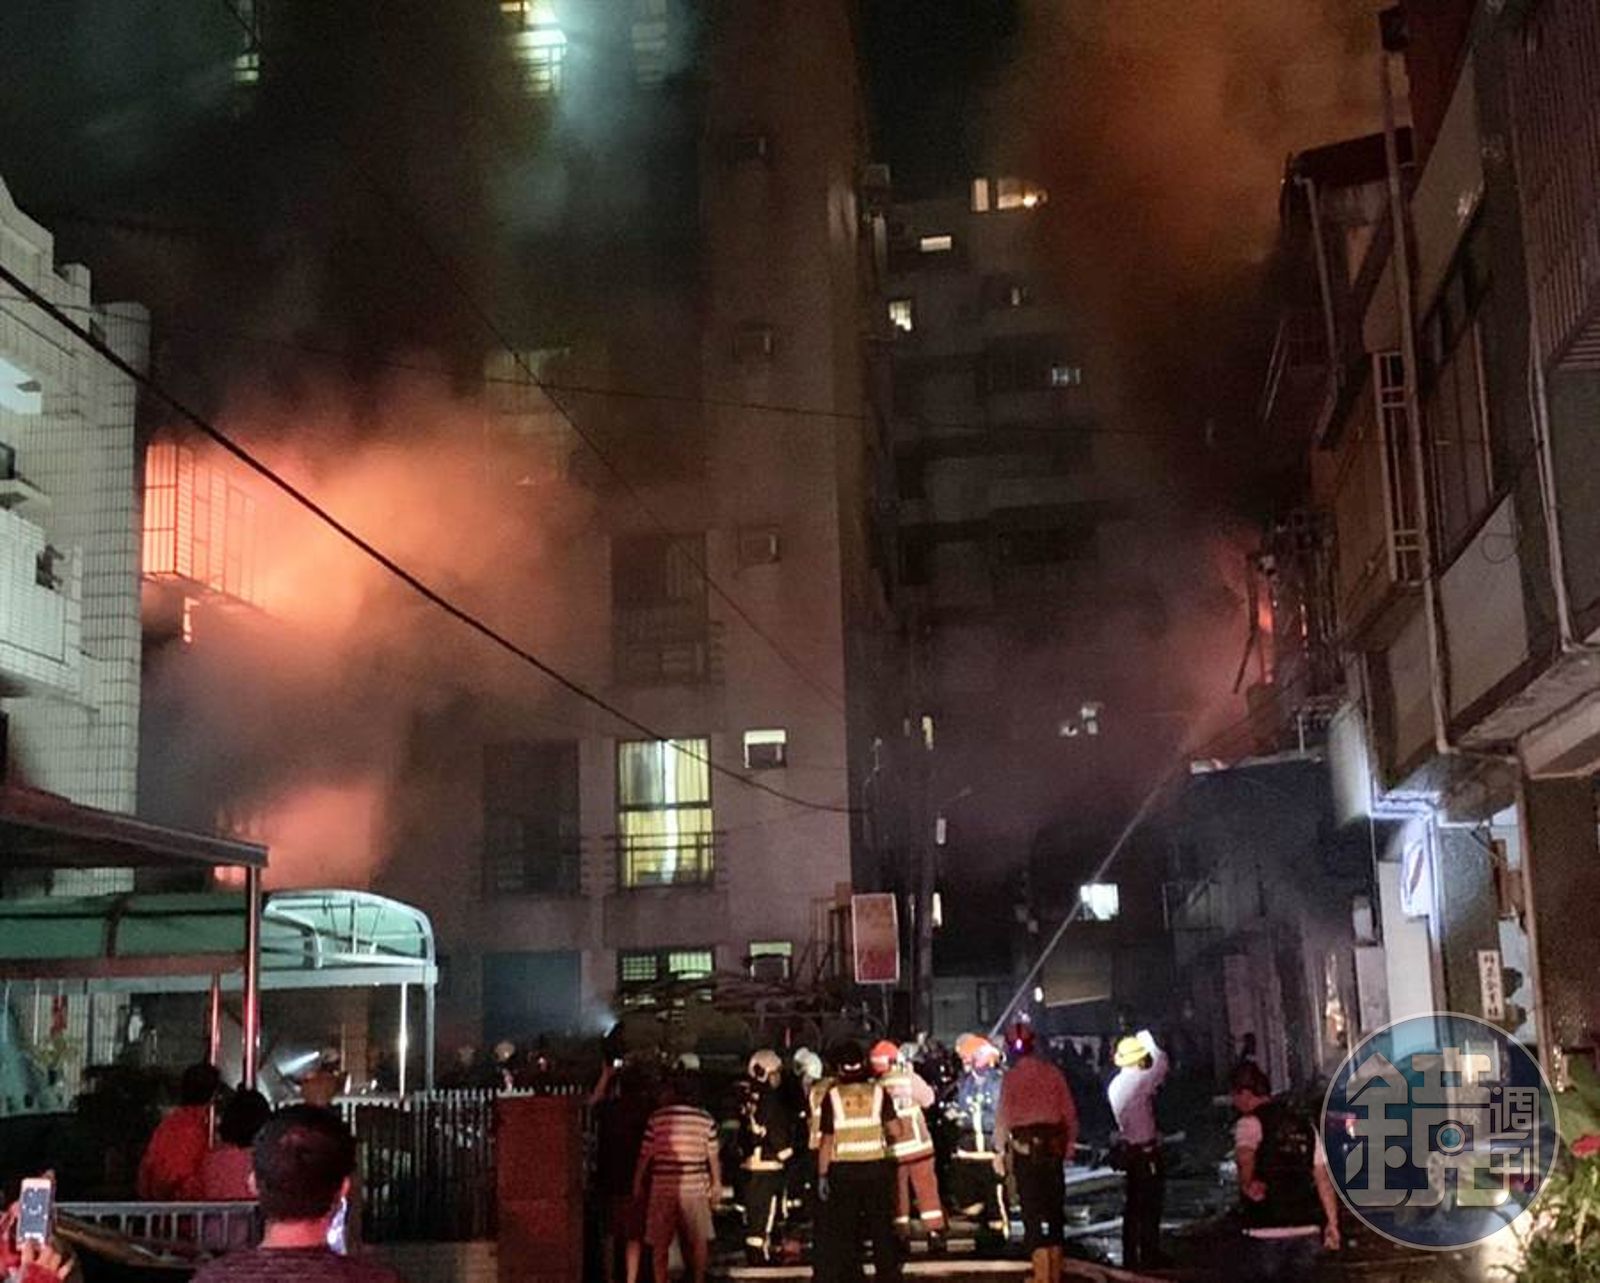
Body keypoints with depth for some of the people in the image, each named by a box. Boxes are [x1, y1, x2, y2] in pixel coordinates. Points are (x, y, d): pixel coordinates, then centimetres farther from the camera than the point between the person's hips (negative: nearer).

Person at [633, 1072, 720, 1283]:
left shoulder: (657, 1118, -6)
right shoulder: (706, 1120, -1)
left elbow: (645, 1155, -2)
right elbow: (713, 1156, 4)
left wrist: (638, 1183, 10)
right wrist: (716, 1181, 18)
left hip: (663, 1186, -1)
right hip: (695, 1186, 1)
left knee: (660, 1243, 8)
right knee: (698, 1240, 14)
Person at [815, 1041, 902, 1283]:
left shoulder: (832, 1095, -6)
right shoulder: (878, 1092, -1)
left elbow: (827, 1140, -6)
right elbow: (896, 1131, -5)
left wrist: (822, 1175, -1)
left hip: (843, 1169, -2)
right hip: (876, 1166, 2)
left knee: (843, 1227, 9)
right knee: (881, 1225, 13)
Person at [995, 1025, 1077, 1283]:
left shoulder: (1011, 1077, -8)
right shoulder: (1054, 1073, -1)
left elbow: (1003, 1116, -7)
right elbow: (1069, 1111, 2)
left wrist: (999, 1150, 2)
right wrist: (1071, 1141, 13)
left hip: (1025, 1147, -3)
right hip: (1054, 1145, 3)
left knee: (1033, 1208, 1)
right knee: (1054, 1206, 14)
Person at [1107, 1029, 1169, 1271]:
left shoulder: (1115, 1085, 8)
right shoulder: (1137, 1081, -17)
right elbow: (1161, 1061, -13)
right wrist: (1147, 1038, 1)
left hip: (1128, 1150, 8)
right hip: (1147, 1153, -8)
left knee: (1132, 1208, 12)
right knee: (1149, 1208, -1)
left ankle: (1130, 1258, 16)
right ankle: (1150, 1257, 2)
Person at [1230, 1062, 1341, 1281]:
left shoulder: (1250, 1122, -2)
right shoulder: (1304, 1123, 16)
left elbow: (1245, 1156, -25)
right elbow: (1323, 1177, 14)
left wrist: (1247, 1184, -34)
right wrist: (1332, 1223, 15)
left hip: (1266, 1231, -6)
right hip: (1307, 1229, 6)